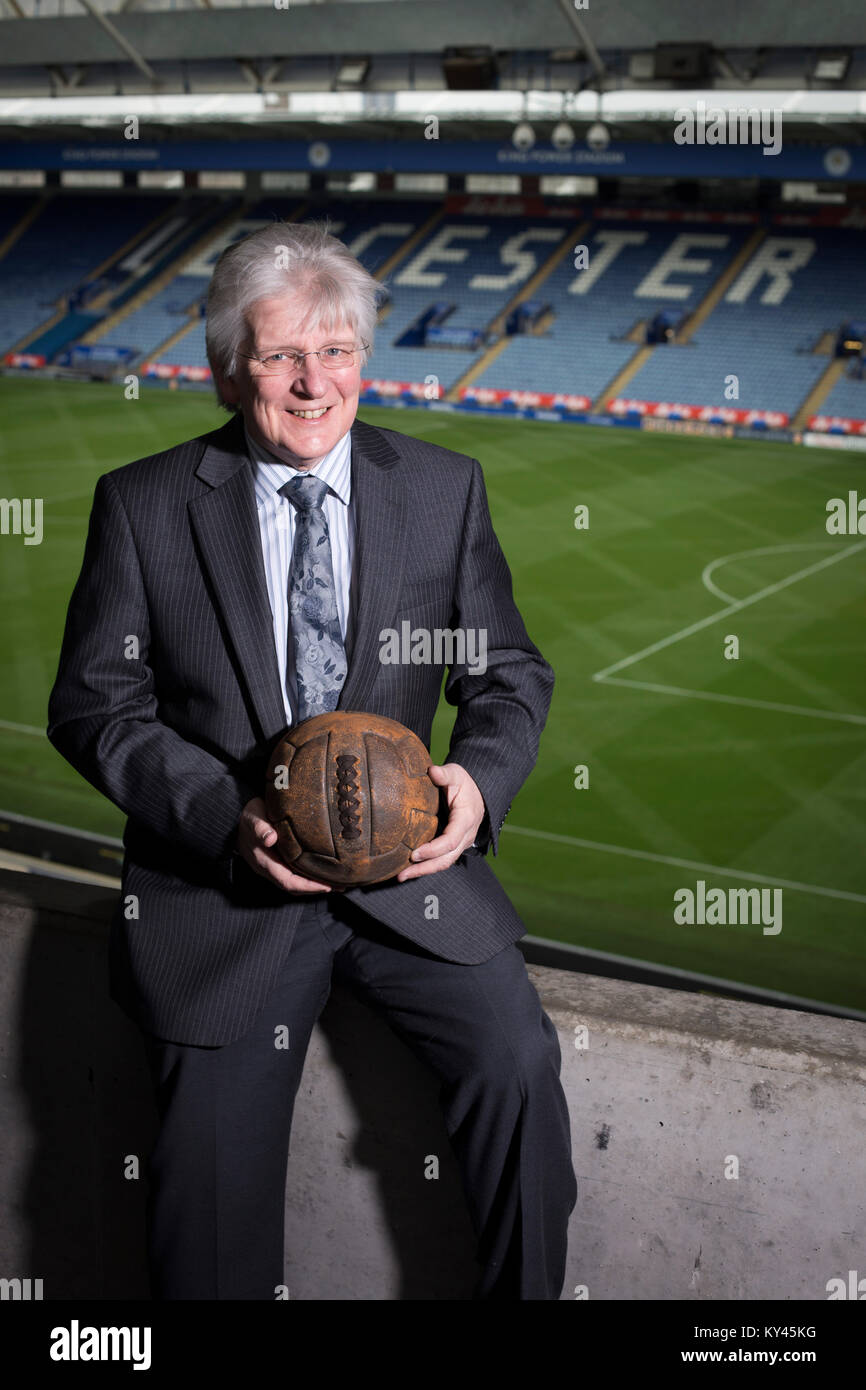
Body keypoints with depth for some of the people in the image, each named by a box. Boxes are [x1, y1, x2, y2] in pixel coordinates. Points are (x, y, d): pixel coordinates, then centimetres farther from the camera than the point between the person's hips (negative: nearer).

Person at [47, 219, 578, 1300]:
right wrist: (227, 816, -17)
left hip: (407, 862, 2)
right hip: (220, 885, -1)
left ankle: (525, 1295, 5)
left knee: (518, 1061, -18)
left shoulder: (446, 488, 5)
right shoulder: (143, 505, -1)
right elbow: (93, 707, -2)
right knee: (214, 1162, -10)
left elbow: (510, 675, 8)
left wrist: (478, 779, -14)